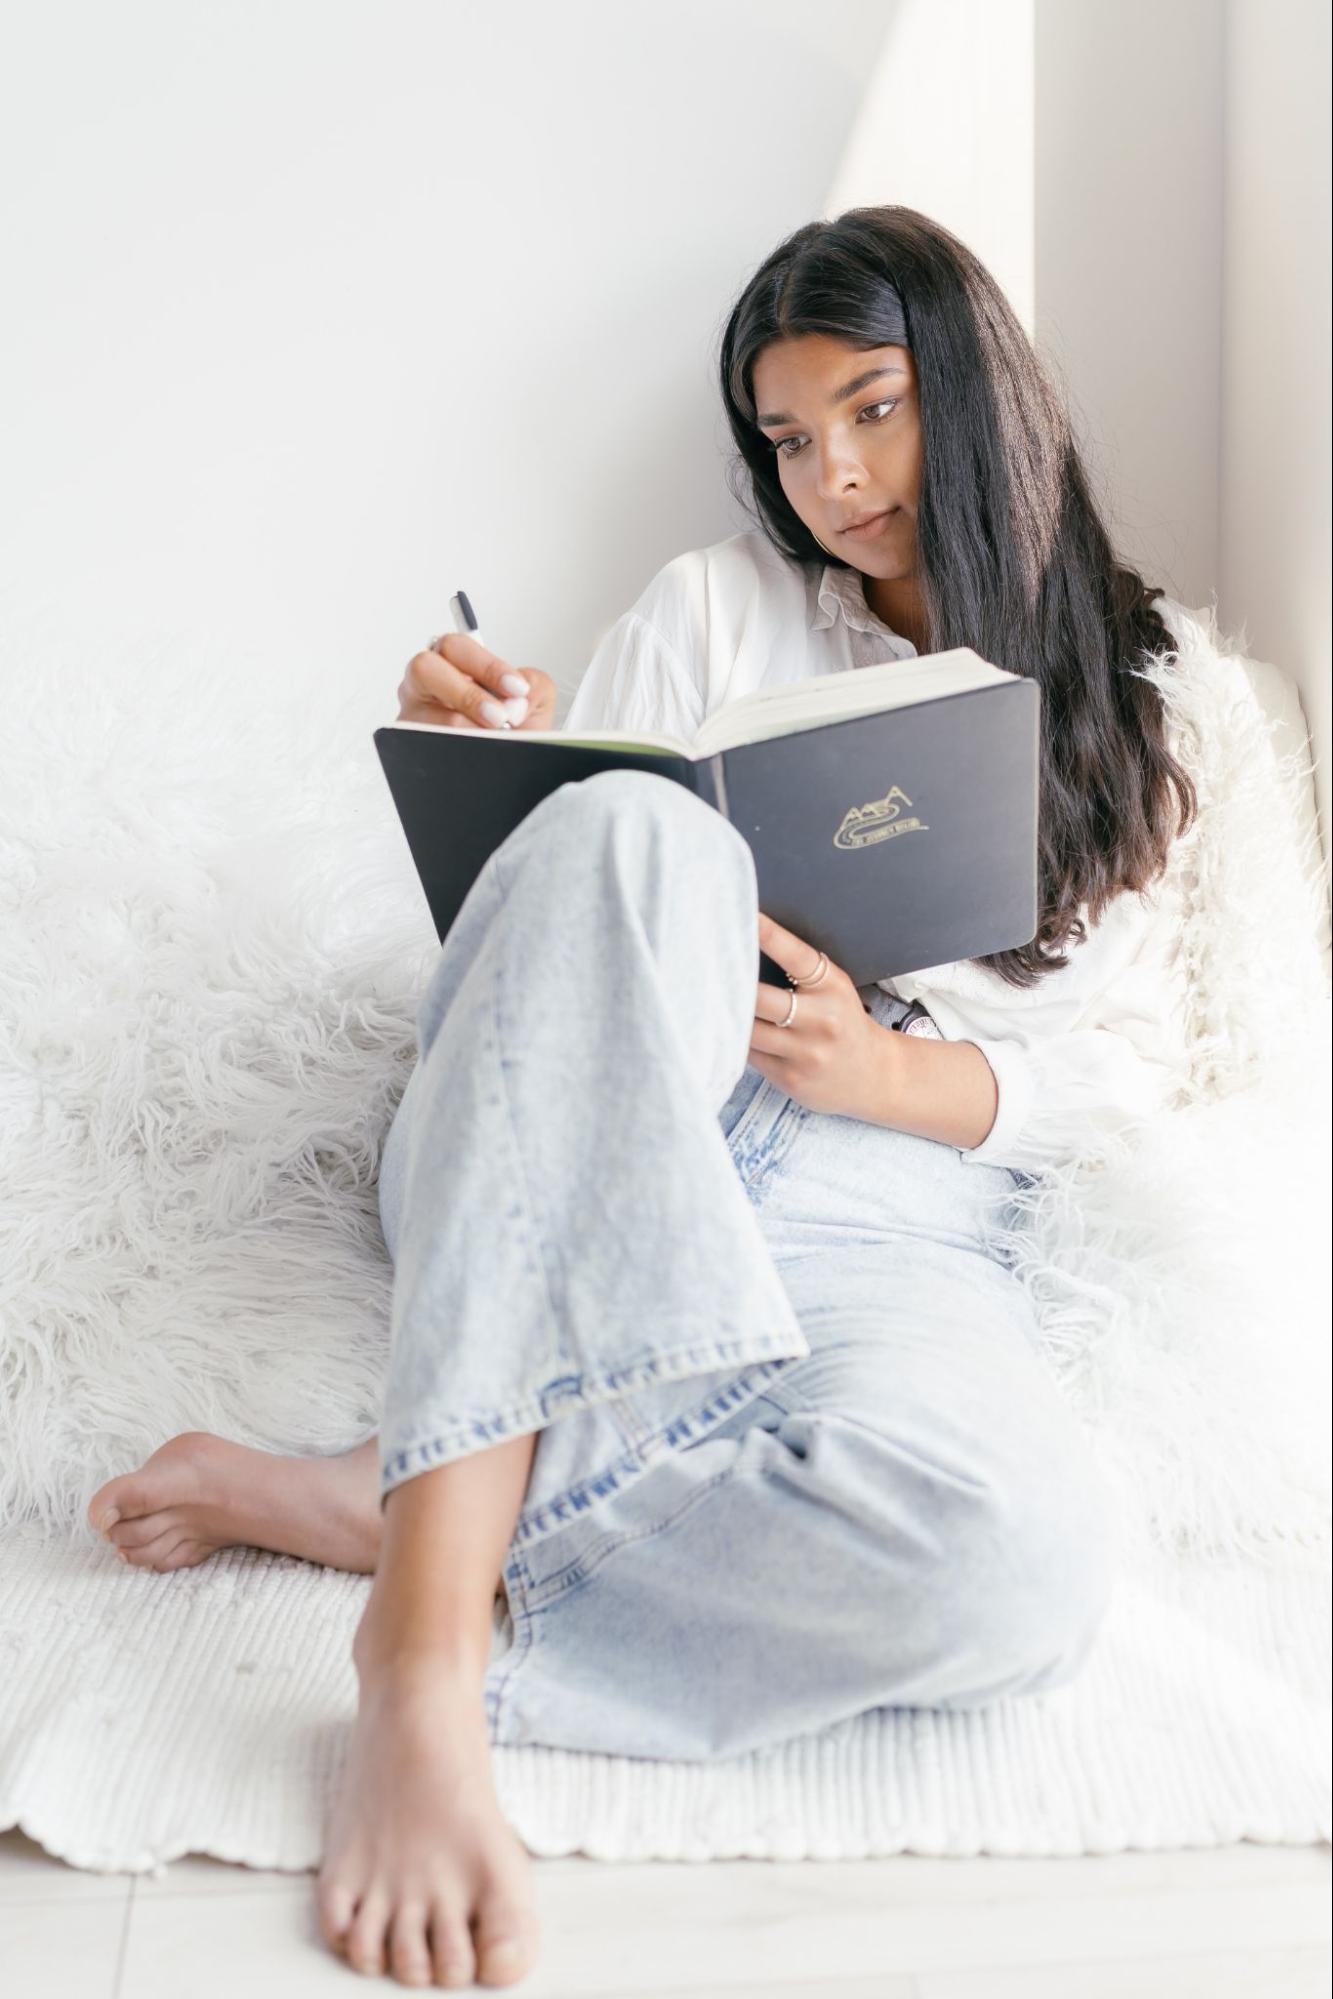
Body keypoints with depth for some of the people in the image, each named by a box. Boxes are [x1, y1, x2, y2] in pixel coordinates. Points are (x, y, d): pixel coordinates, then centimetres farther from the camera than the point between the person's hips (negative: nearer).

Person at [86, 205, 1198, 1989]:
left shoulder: (1108, 708, 20)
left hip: (887, 1211, 1)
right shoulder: (714, 607, 19)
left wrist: (890, 1071, -10)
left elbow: (1126, 1052, 10)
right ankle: (428, 1640, -39)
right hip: (576, 1163, 0)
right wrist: (479, 765, -12)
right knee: (631, 830, -36)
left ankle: (350, 1504, -23)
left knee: (1021, 1557, -36)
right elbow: (583, 870, 11)